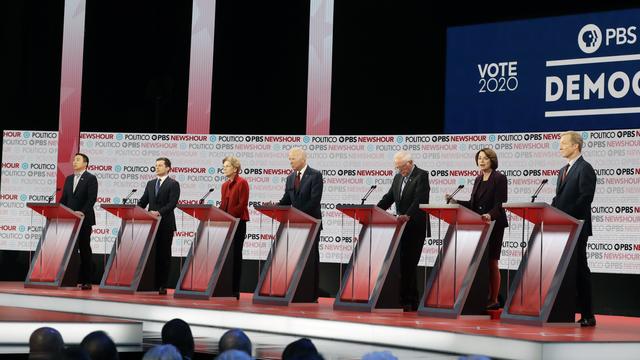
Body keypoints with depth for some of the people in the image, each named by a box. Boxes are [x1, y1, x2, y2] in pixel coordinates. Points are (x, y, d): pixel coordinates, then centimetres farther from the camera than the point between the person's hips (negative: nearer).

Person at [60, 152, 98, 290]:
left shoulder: (91, 178, -4)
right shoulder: (69, 179, 16)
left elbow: (92, 199, -13)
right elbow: (64, 199, 16)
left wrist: (82, 212, -23)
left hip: (84, 220, -6)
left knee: (85, 250, -1)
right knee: (70, 249, 5)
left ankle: (86, 281, 2)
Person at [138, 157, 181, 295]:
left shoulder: (173, 184, -2)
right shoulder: (150, 184, 17)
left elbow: (172, 203, -13)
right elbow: (143, 201, 13)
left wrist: (159, 212, -25)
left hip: (165, 224, -5)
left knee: (164, 255, 0)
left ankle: (162, 285, 3)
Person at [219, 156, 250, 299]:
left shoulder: (242, 183, -8)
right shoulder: (225, 185, 16)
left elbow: (242, 205, -14)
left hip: (238, 223, -7)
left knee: (235, 256, -4)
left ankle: (235, 291, 1)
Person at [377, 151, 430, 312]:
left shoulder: (421, 176, -9)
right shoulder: (398, 177, 15)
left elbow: (419, 199, -22)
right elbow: (389, 198, 12)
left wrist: (408, 216, -35)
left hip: (415, 227, -7)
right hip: (402, 226, 7)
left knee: (409, 263, -7)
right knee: (402, 263, 6)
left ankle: (410, 302, -3)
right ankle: (405, 300, 11)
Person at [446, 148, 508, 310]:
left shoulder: (499, 178, -8)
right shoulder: (478, 179, 15)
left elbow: (500, 204, -16)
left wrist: (490, 215, -33)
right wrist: (455, 202, 5)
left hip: (494, 225, -7)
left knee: (492, 262, -5)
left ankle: (494, 300, -1)